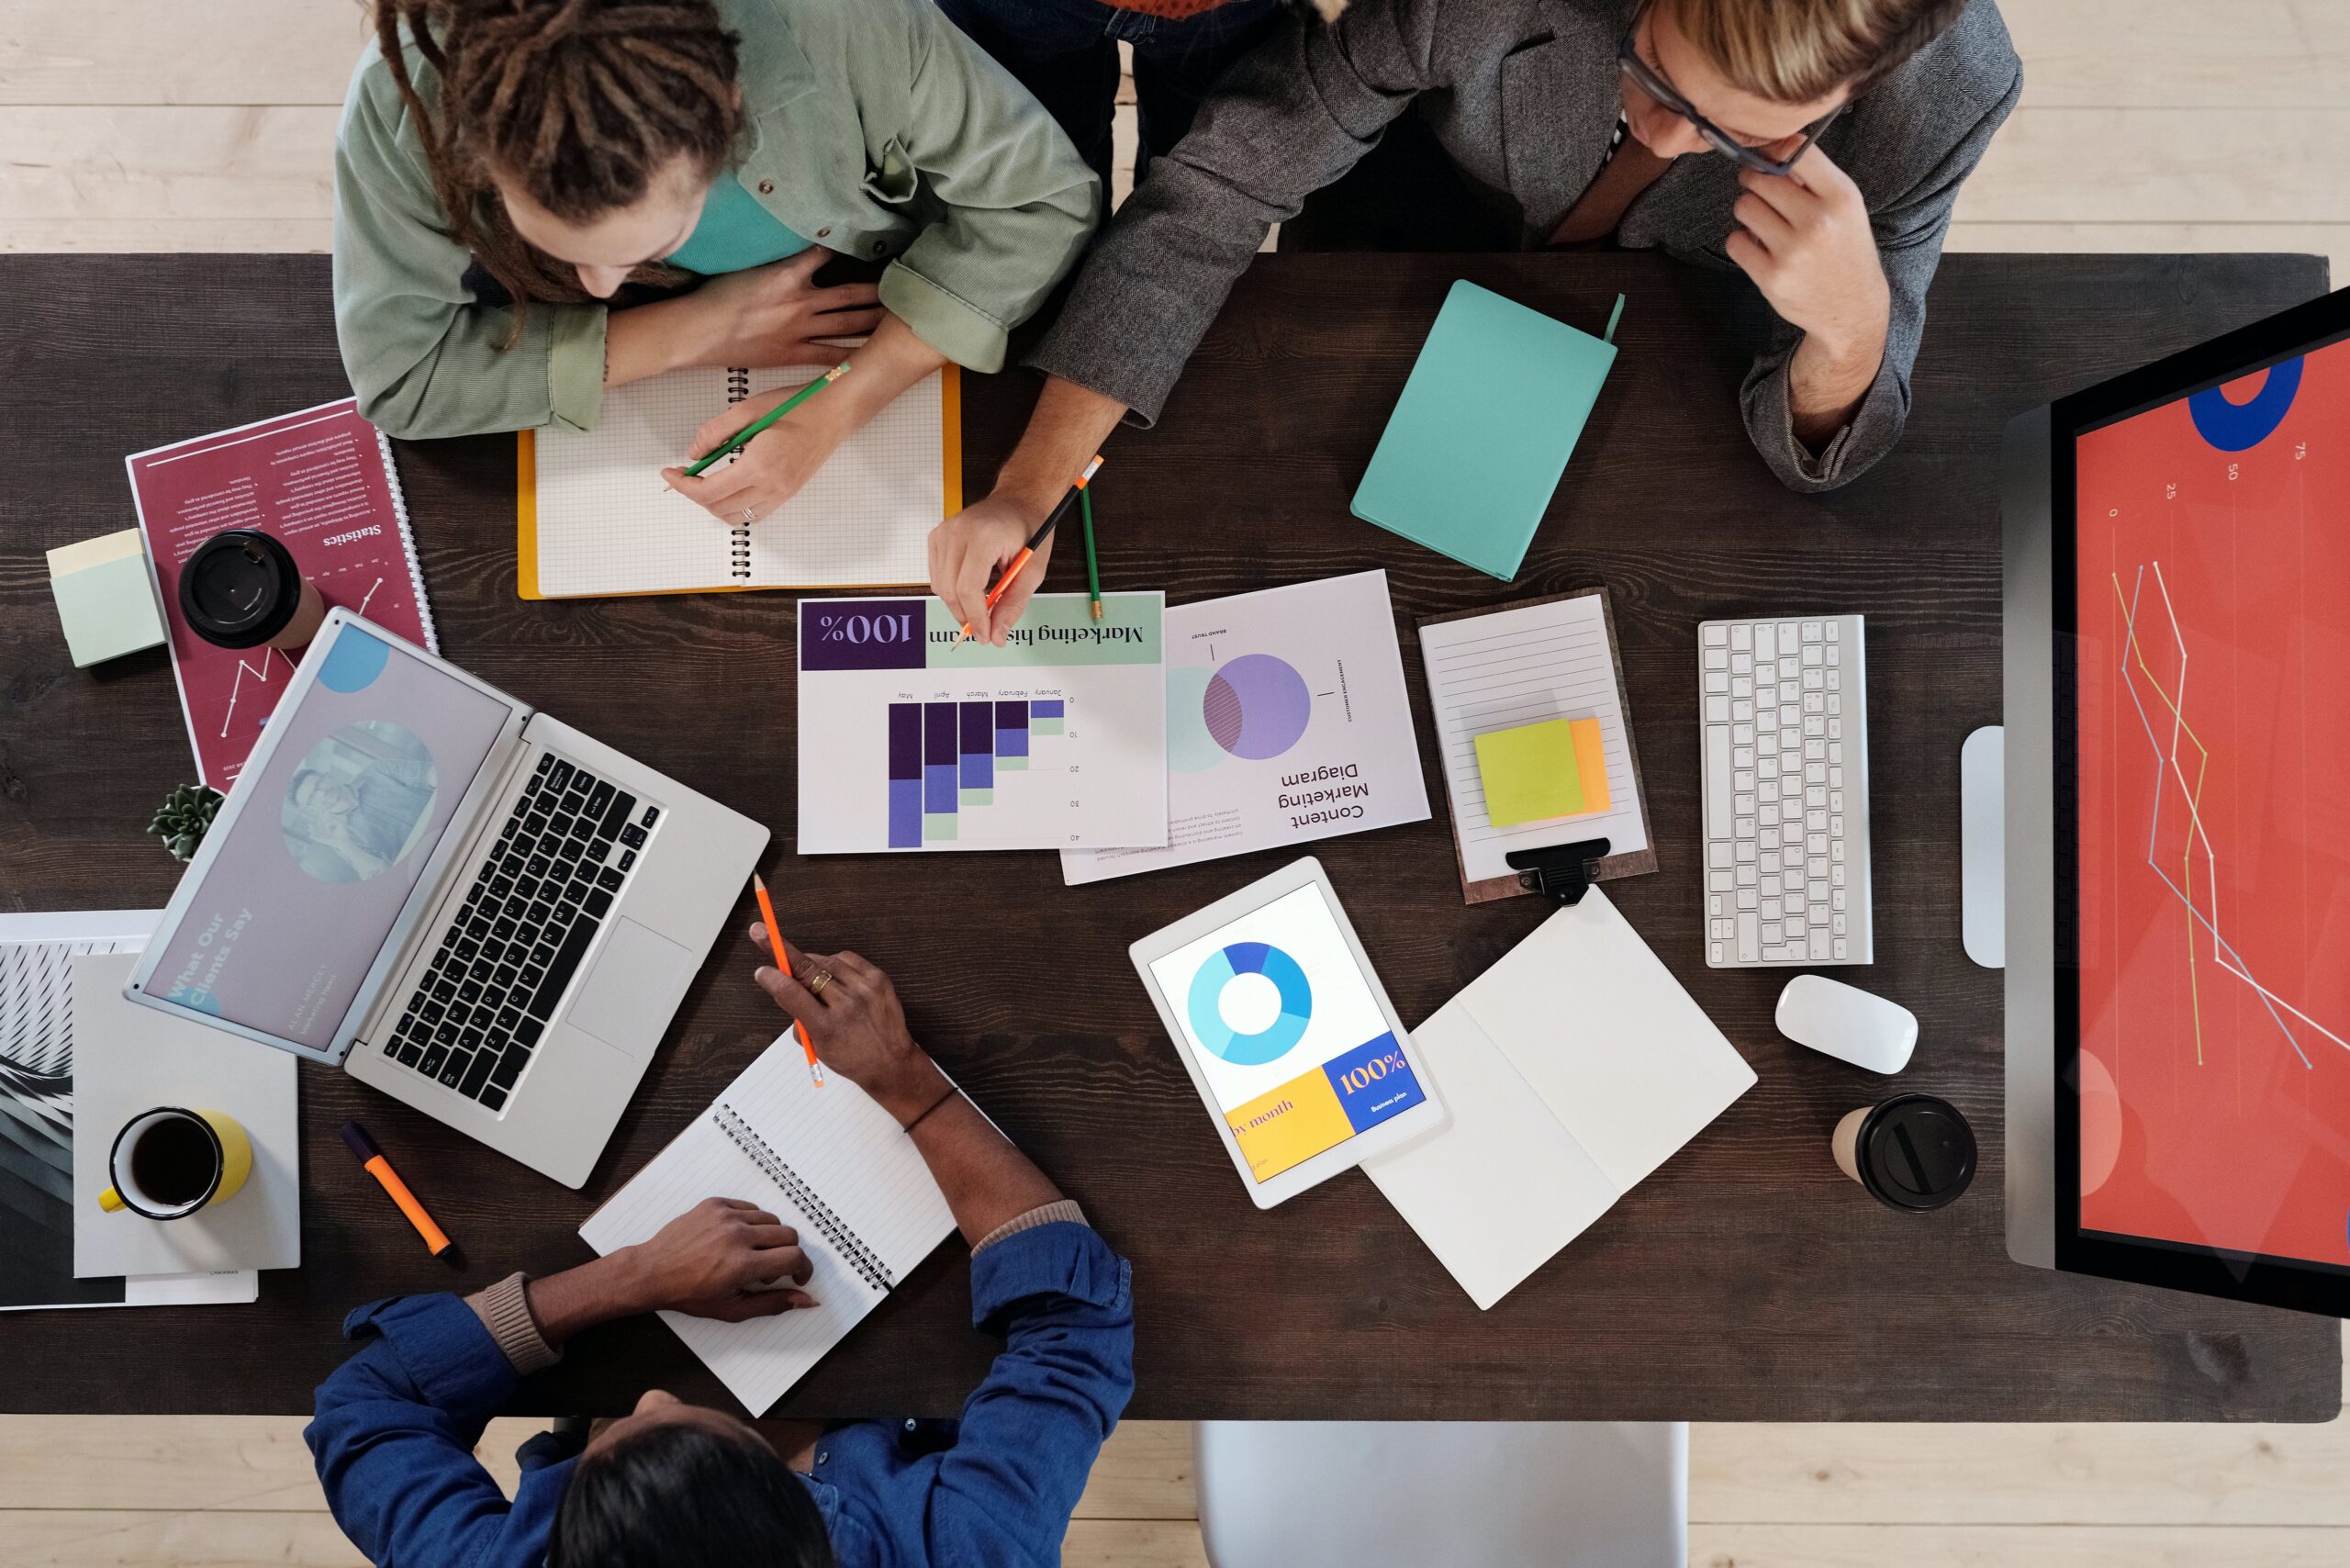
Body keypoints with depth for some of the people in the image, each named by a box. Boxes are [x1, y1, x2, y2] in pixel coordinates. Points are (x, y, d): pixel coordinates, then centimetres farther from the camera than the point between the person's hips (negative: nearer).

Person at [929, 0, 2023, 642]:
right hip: (1412, 246, 0)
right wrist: (1029, 488, -40)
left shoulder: (1947, 92, -35)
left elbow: (1812, 455, -25)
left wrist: (1852, 324, -51)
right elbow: (1219, 185, -33)